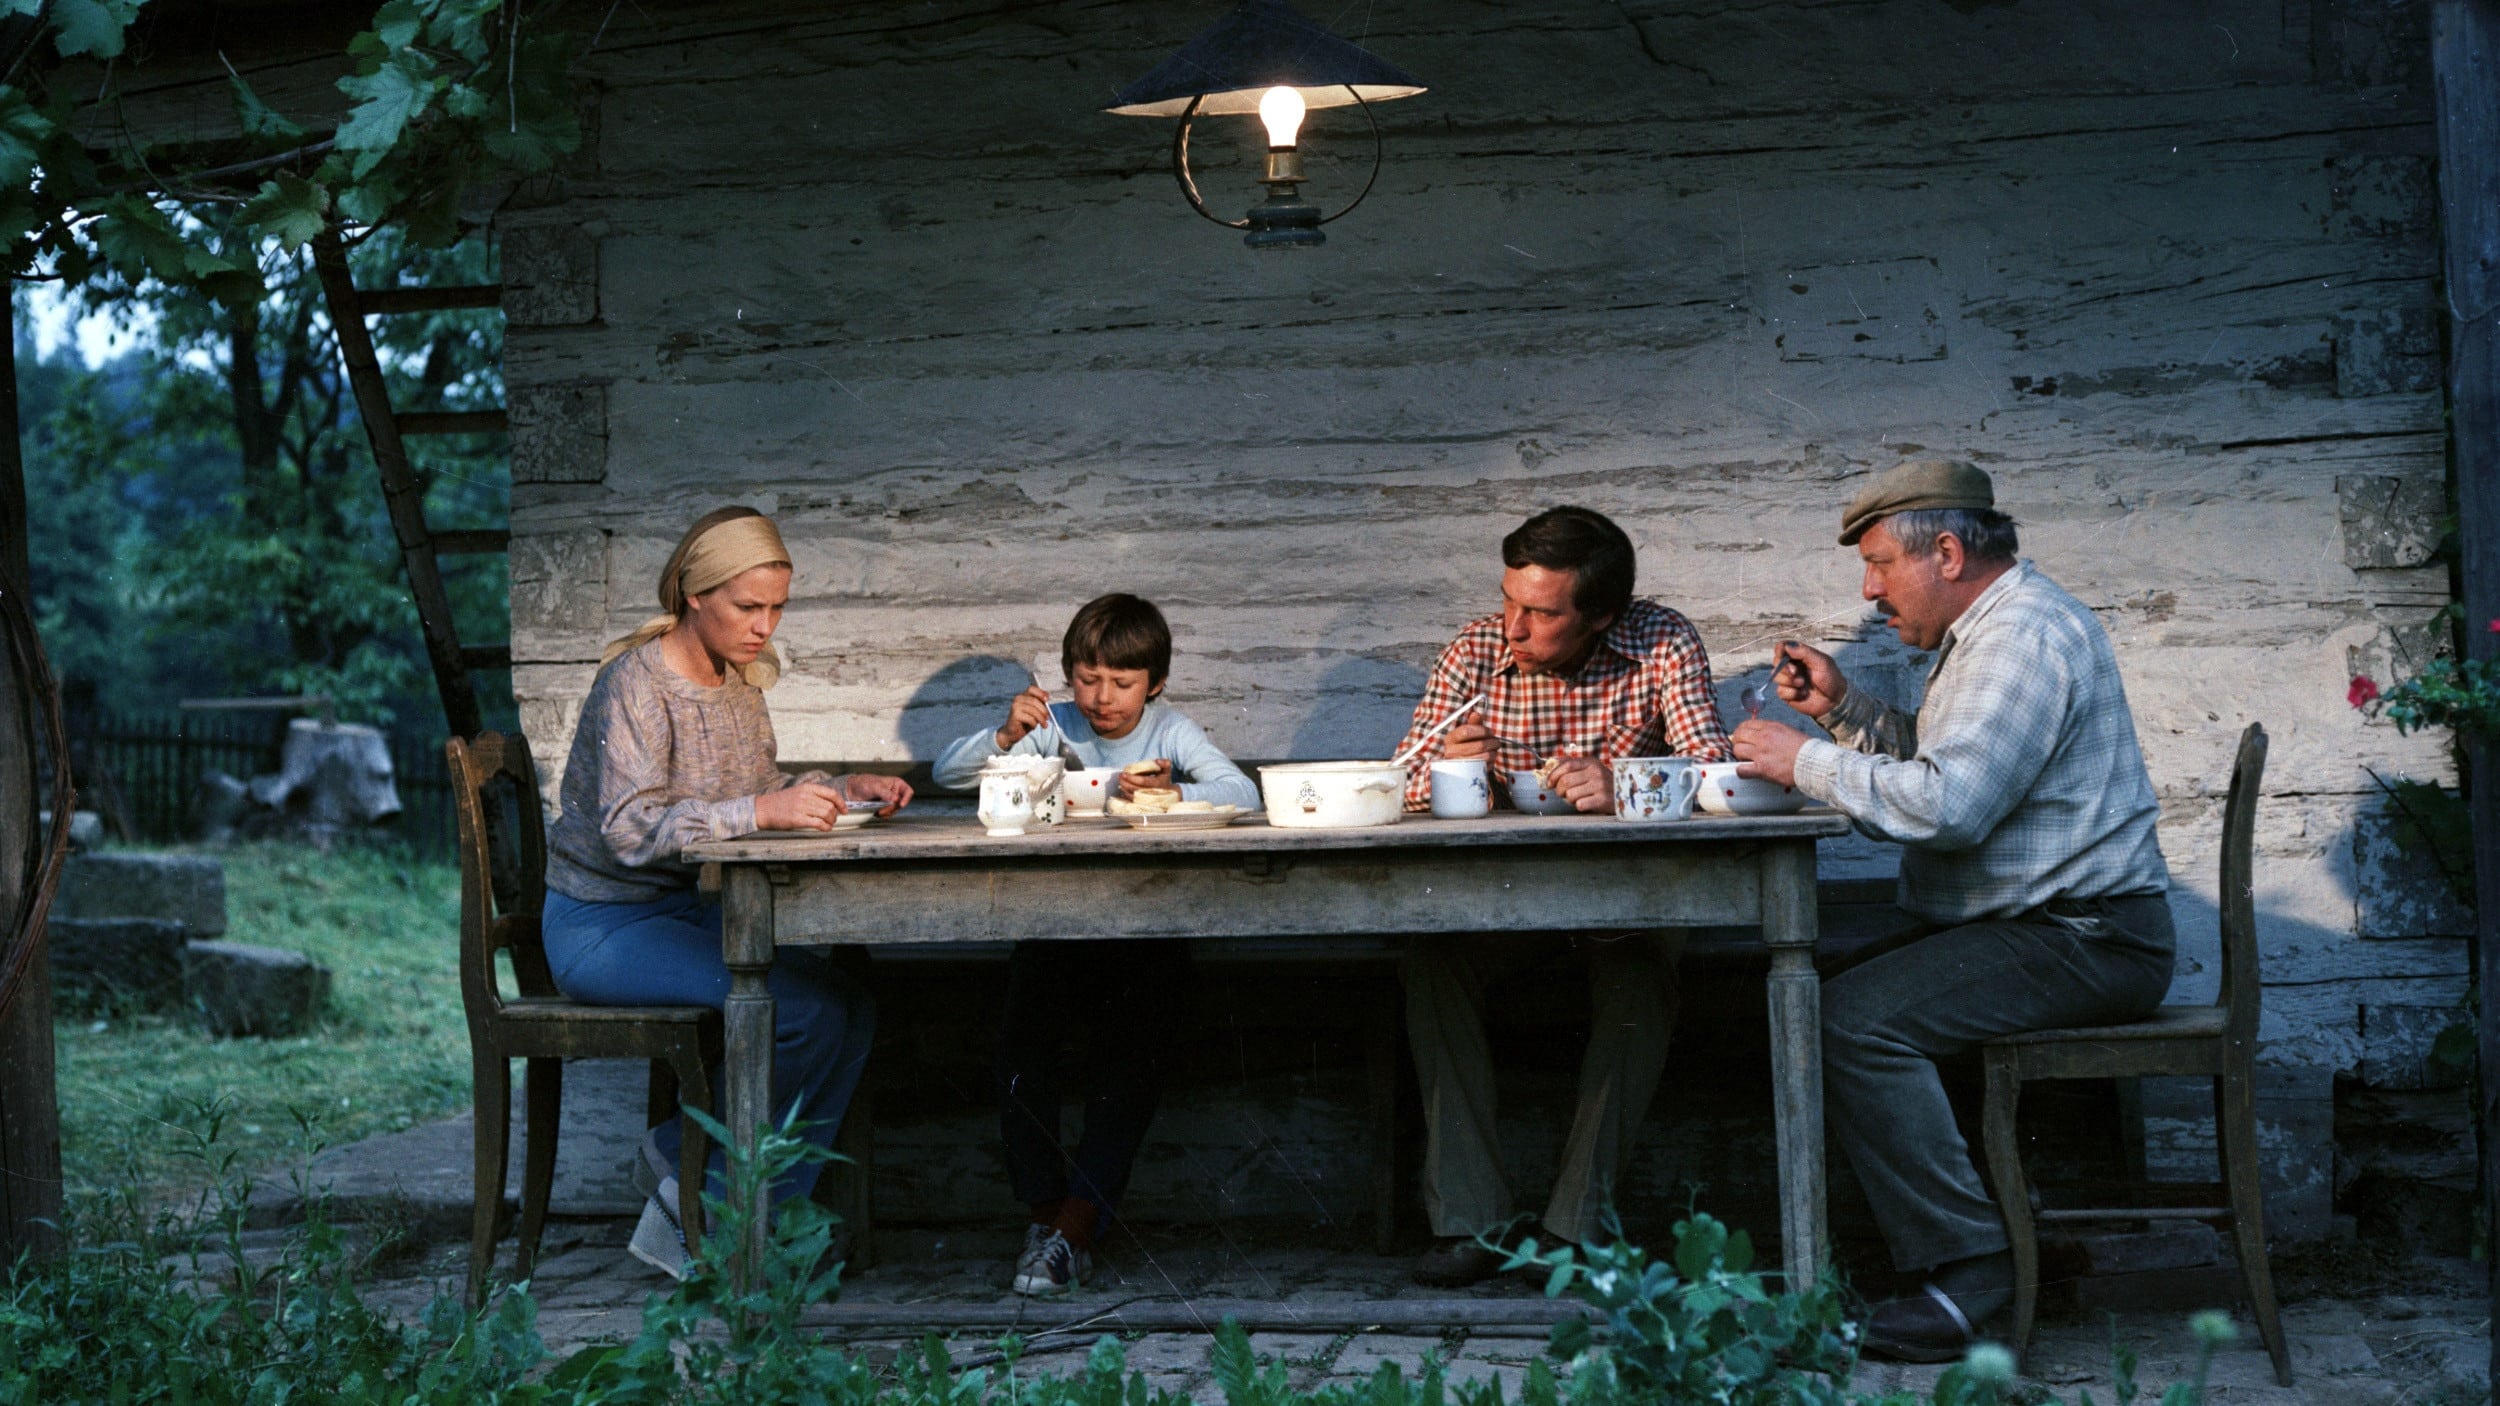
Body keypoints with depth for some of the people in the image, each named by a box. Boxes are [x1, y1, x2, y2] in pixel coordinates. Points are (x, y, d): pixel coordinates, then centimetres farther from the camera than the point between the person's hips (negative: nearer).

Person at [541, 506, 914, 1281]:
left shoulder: (740, 680, 9)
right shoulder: (637, 682, -17)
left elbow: (758, 795, 17)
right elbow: (629, 831, -27)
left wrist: (837, 790, -2)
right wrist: (765, 809, -35)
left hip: (691, 912, 8)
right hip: (606, 926, -8)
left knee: (851, 1006, -13)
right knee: (807, 1012, -25)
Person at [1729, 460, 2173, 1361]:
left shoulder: (2024, 637, -18)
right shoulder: (1995, 626, 18)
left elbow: (1948, 802, -28)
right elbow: (1940, 760, 26)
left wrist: (1807, 762, -17)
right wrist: (1843, 708, 12)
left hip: (2082, 941, -11)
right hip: (2037, 924, 11)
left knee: (1855, 1021, -25)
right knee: (1825, 1002, 9)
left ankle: (1970, 1265, -20)